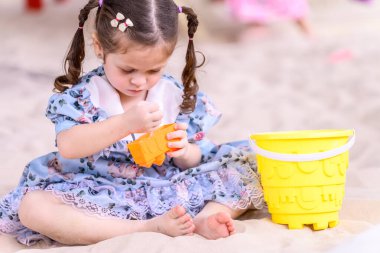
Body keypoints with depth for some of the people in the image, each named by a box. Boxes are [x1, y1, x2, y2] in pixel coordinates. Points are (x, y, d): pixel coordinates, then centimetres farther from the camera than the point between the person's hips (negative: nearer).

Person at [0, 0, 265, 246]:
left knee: (248, 165, -8)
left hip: (169, 190, 2)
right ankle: (150, 228, -35)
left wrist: (183, 152, -18)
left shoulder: (177, 95, 2)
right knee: (32, 208, -32)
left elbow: (193, 161, 7)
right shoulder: (82, 94, -6)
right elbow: (68, 147, -22)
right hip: (102, 196, -2)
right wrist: (125, 123, -31)